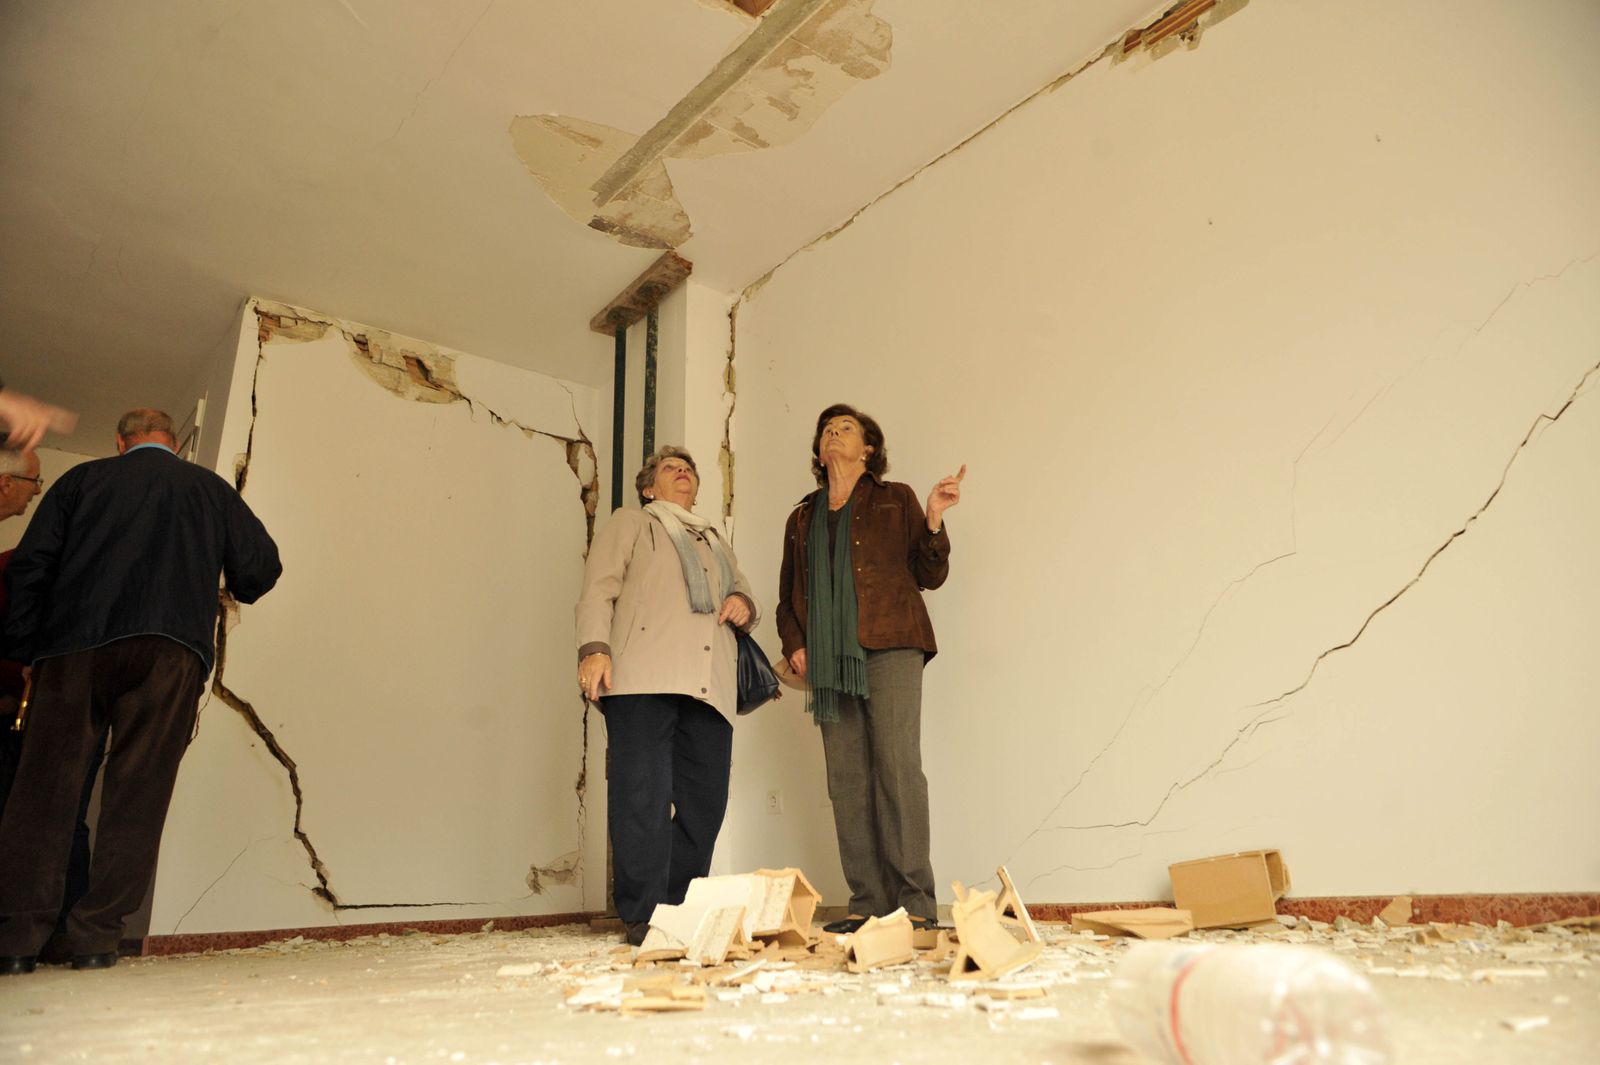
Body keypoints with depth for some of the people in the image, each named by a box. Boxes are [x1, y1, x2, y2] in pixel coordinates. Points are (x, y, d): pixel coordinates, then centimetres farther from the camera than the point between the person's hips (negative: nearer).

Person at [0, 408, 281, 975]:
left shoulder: (83, 478, 17)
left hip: (76, 640, 1)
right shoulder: (210, 488, 18)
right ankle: (95, 935, 0)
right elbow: (260, 565, 12)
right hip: (171, 649, 0)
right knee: (136, 792, 1)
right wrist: (223, 593, 32)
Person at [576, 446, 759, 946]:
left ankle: (681, 910, 8)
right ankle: (644, 916, -6)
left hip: (709, 683, 5)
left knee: (706, 799, -1)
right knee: (644, 793, -11)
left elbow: (744, 595, 35)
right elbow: (598, 590, 5)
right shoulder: (630, 523, 18)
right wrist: (594, 649, -11)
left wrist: (744, 605, 9)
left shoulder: (715, 541, 33)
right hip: (643, 678, -5)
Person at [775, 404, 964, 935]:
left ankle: (916, 902, -8)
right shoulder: (802, 518, 23)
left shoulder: (895, 500, 14)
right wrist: (794, 645, 8)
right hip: (828, 658, 4)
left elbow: (930, 575, 8)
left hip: (888, 649, -4)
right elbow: (788, 598, 25)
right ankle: (867, 903, 4)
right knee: (846, 780, 0)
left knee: (897, 765, -13)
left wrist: (933, 520, -7)